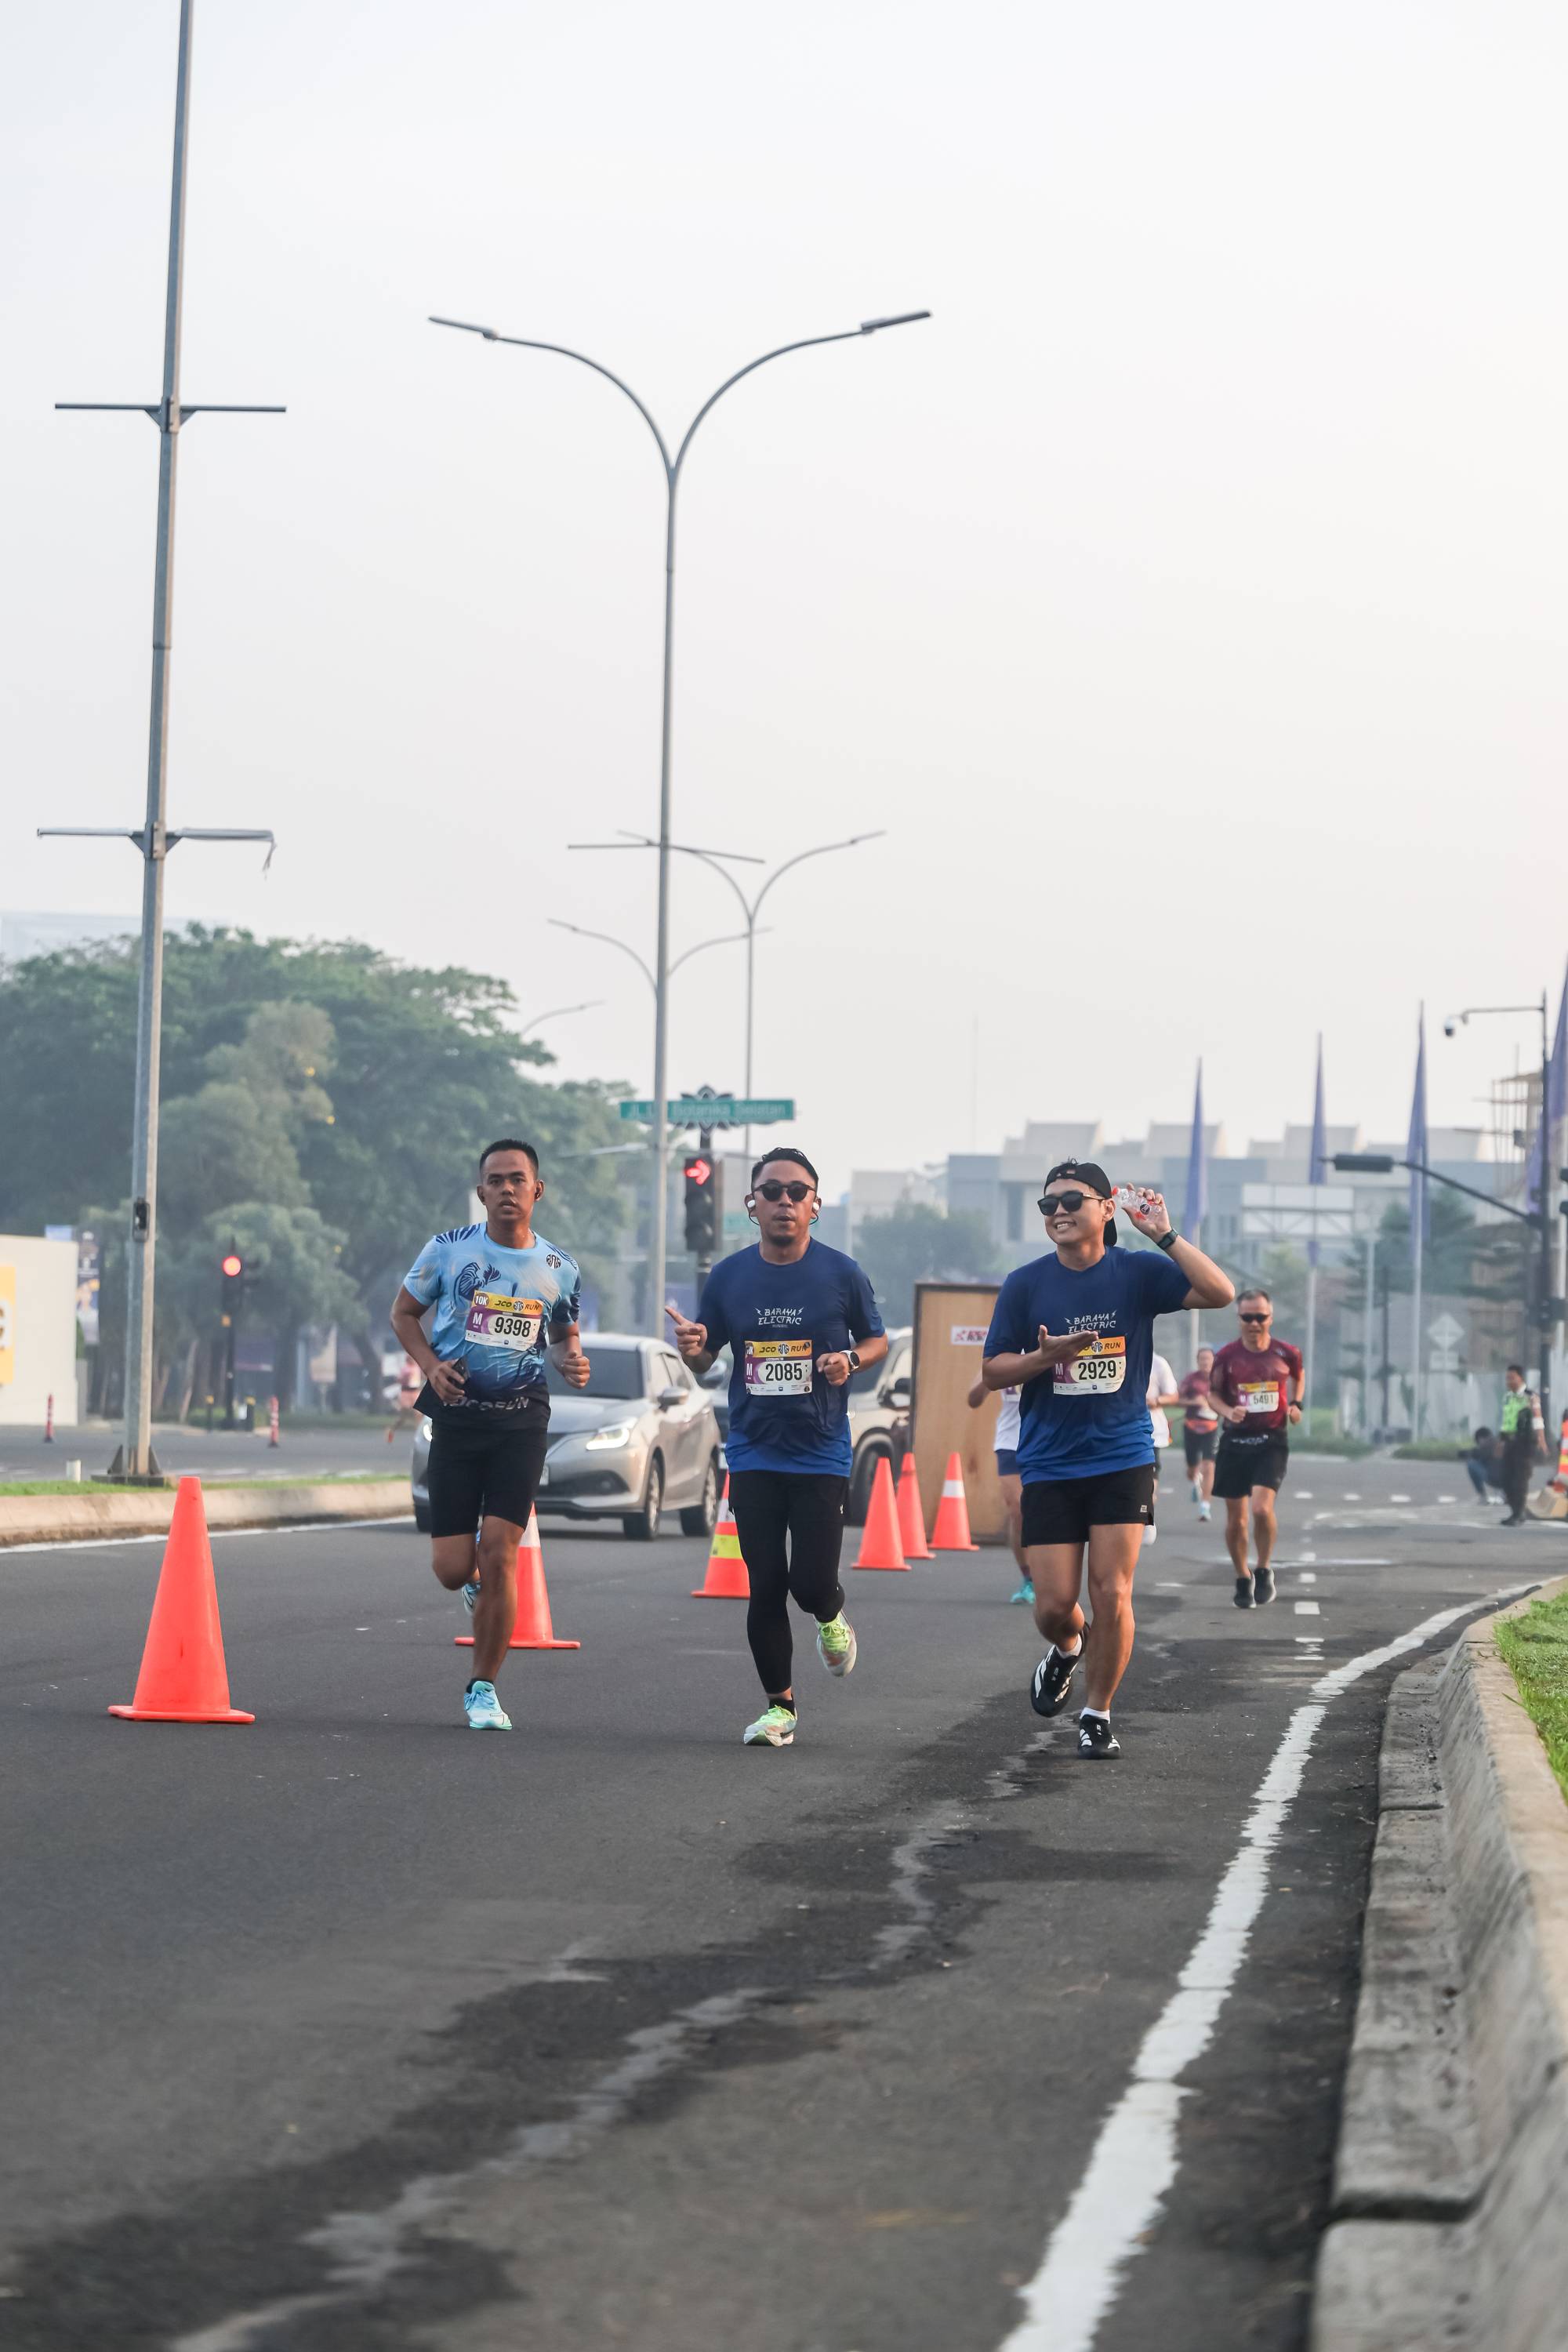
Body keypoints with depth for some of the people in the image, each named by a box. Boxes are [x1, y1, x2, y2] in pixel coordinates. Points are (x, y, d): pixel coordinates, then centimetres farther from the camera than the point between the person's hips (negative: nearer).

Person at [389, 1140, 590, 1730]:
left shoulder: (558, 1270, 4)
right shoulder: (448, 1250, -1)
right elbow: (404, 1312, 11)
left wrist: (572, 1363, -5)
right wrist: (430, 1365, -7)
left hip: (521, 1422, 0)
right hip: (457, 1417, 0)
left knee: (499, 1559, -9)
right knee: (452, 1568, -3)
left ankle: (483, 1689, 5)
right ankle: (475, 1581, 37)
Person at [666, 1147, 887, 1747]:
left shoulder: (841, 1274, -3)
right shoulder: (729, 1276, 2)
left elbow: (877, 1339, 10)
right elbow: (705, 1361, 10)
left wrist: (851, 1359, -12)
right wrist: (692, 1349, -13)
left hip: (821, 1456, -2)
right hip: (754, 1455, 2)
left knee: (811, 1583, -8)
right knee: (765, 1586, 1)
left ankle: (831, 1620, 29)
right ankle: (779, 1705, 14)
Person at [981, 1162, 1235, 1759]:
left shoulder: (1136, 1272, -1)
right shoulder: (1025, 1285, 0)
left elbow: (1220, 1294, -12)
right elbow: (992, 1371, 3)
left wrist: (1164, 1236, -18)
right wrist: (1047, 1357, -16)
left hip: (1122, 1458, -1)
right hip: (1049, 1464, 1)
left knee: (1112, 1595, -6)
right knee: (1054, 1603, -2)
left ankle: (1096, 1715, 11)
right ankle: (1066, 1650, 34)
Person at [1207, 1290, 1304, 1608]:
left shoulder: (1286, 1353, -1)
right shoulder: (1227, 1355, -3)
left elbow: (1298, 1376, 21)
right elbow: (1214, 1393, 7)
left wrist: (1295, 1404, 4)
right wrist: (1228, 1411, -13)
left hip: (1272, 1441, -2)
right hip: (1235, 1440, 2)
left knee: (1262, 1508, -20)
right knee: (1236, 1518, 5)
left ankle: (1264, 1571, 2)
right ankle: (1243, 1580, 24)